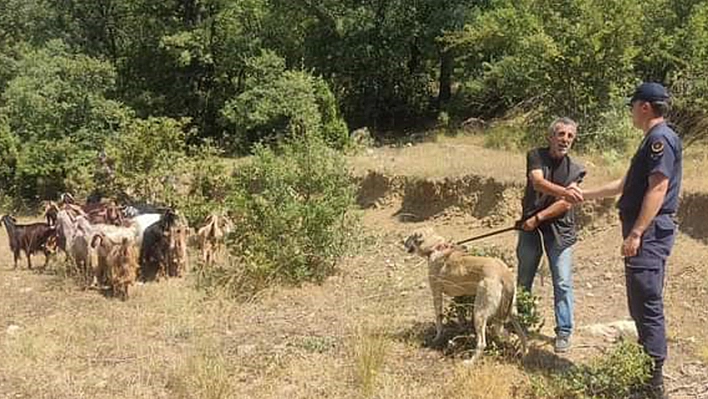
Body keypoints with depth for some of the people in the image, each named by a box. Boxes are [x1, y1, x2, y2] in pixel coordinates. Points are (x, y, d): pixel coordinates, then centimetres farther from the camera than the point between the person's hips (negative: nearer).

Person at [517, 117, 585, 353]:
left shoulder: (575, 169, -1)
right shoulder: (536, 156, -3)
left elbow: (564, 204, -10)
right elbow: (538, 182, -23)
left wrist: (538, 218, -16)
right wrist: (564, 191, -39)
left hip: (559, 229, 0)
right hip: (530, 227, 0)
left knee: (563, 283, -2)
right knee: (523, 280, 10)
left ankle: (564, 333, 8)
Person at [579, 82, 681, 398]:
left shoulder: (661, 139, -12)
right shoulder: (653, 140, 20)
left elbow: (658, 189, -21)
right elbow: (626, 184, 28)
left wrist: (635, 233, -25)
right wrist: (586, 195, 31)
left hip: (650, 233, -11)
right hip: (646, 233, 11)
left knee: (648, 306, -8)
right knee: (642, 305, 15)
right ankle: (646, 372, 23)